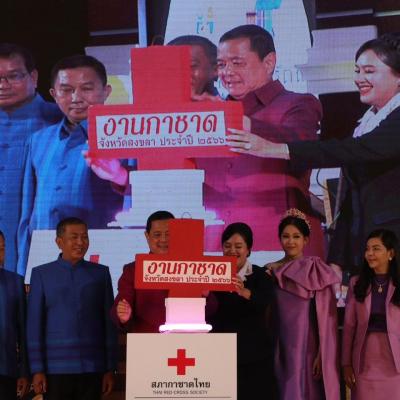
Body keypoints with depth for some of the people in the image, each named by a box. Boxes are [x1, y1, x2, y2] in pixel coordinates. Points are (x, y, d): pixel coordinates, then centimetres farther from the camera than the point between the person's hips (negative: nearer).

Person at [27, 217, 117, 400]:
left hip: (92, 369, 1)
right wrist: (37, 369, -3)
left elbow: (109, 323, 7)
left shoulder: (100, 273, 7)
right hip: (56, 369, -1)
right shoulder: (41, 274, 5)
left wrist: (110, 368, 3)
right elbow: (34, 324, 3)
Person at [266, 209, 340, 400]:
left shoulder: (318, 272, -1)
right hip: (280, 349, 2)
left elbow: (326, 319, -5)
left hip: (309, 348, -2)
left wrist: (322, 356, -10)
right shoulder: (270, 271, 7)